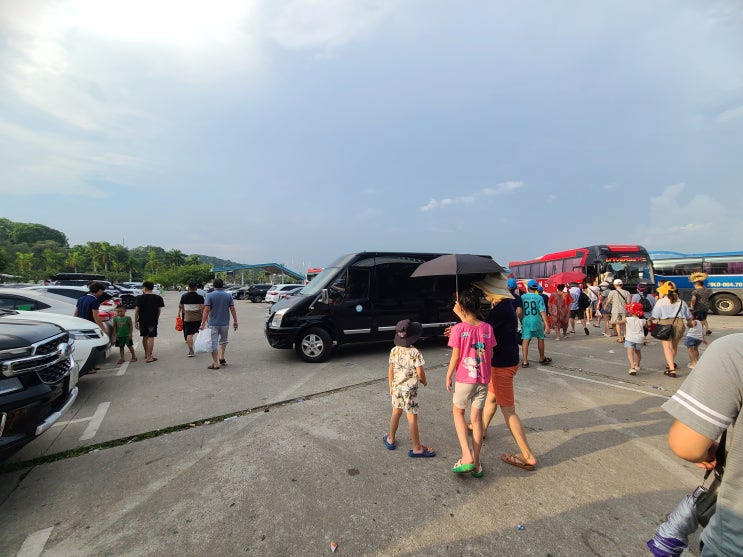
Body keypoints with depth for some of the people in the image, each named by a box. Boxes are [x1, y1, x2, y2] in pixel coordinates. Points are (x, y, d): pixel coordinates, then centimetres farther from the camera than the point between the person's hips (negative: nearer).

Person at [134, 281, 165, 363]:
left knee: (145, 337, 17)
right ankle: (149, 357, -3)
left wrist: (135, 321, 4)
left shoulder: (140, 298, -4)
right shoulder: (158, 298, -5)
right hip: (153, 321, -2)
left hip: (142, 321, 2)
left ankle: (146, 354, 32)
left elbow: (137, 310, -3)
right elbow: (159, 310, 0)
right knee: (151, 338, -1)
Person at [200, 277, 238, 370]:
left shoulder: (210, 295, -7)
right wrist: (235, 321, 6)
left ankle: (215, 363, 6)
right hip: (225, 323, 3)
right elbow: (232, 309, -1)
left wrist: (203, 323, -9)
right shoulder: (228, 295, 0)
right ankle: (222, 357, 18)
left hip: (213, 323, -3)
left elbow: (206, 310, -12)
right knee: (223, 340, 24)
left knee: (214, 343, 4)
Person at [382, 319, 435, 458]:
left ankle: (390, 440, 36)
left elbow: (390, 370, 4)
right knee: (412, 418, 3)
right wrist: (424, 381, 5)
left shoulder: (394, 351, -4)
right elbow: (420, 372, -16)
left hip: (396, 388, 5)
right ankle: (417, 449, 15)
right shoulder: (415, 353, -19)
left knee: (396, 413, 21)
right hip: (410, 389, -5)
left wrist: (391, 386, 15)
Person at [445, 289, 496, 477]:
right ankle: (476, 463, 23)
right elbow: (491, 355, 3)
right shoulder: (487, 328, -3)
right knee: (476, 418, 14)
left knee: (458, 412, 19)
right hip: (483, 380, 4)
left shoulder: (458, 329, -16)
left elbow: (455, 357, -12)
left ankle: (467, 457, 9)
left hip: (464, 379, -4)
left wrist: (448, 376, 1)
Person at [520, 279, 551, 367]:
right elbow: (542, 311, -11)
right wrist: (546, 324, -10)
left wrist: (521, 320, 21)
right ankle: (542, 359, 32)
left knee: (525, 340, 0)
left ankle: (525, 361, -4)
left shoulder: (522, 297, 1)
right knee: (540, 339, 17)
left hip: (525, 321, 1)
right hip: (537, 321, -1)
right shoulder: (539, 297, -5)